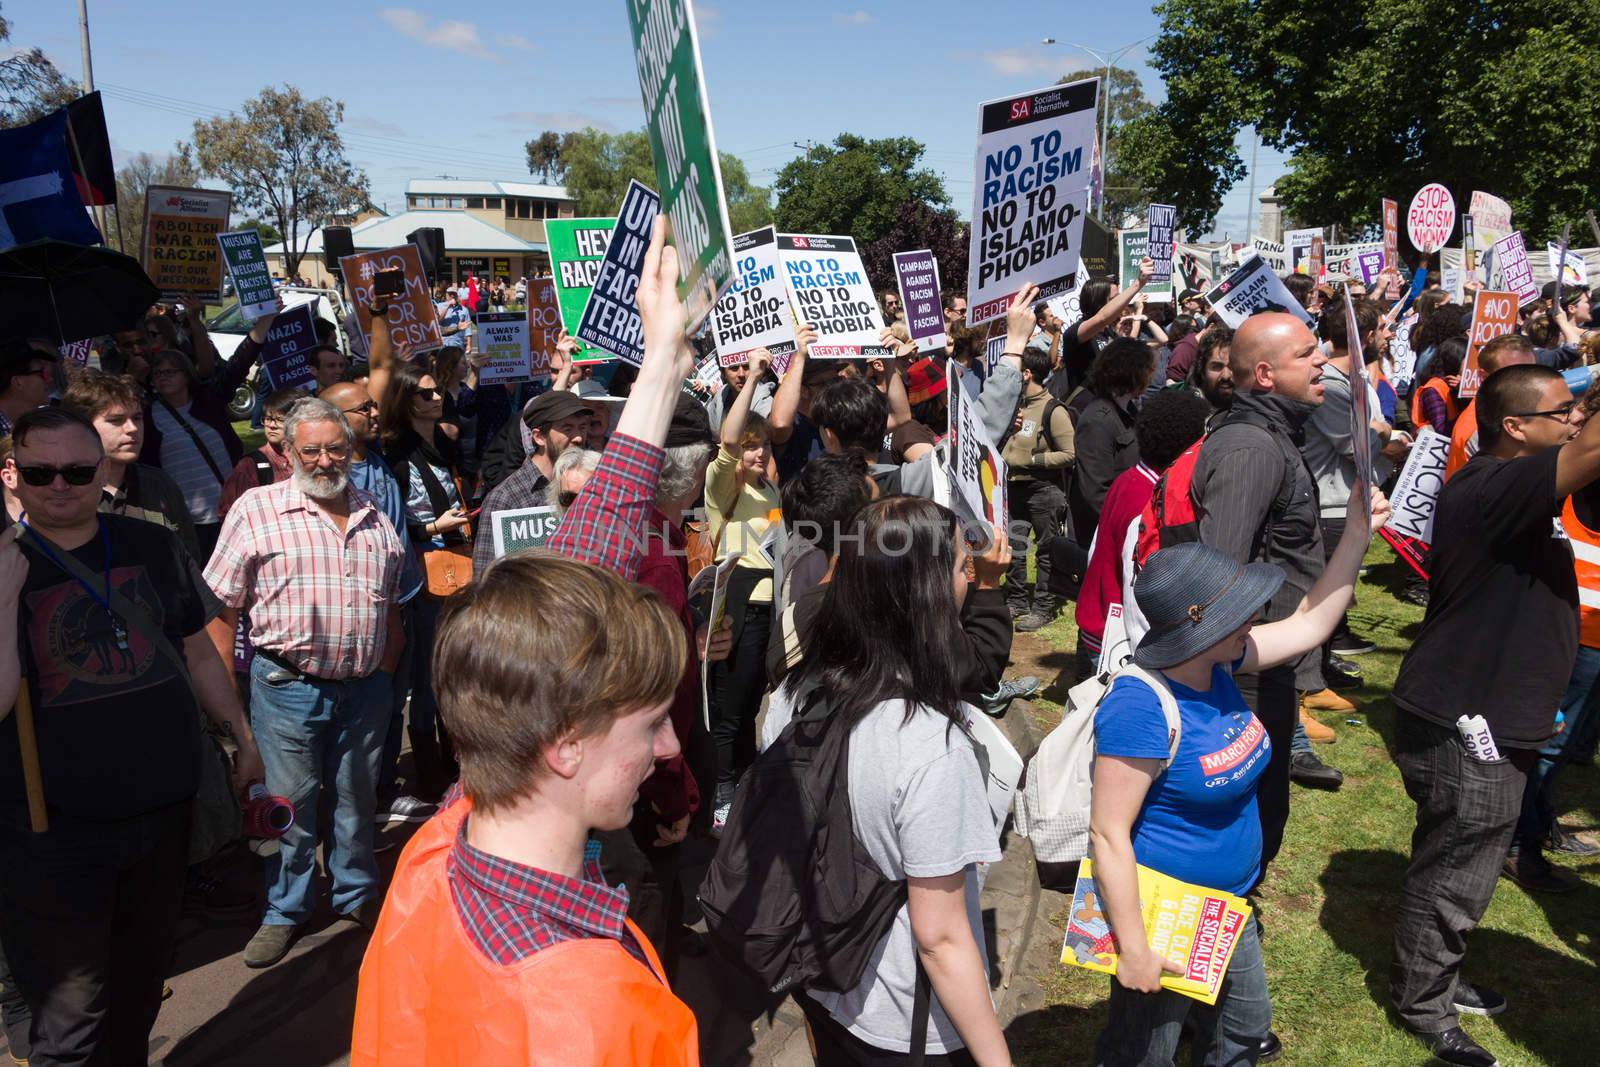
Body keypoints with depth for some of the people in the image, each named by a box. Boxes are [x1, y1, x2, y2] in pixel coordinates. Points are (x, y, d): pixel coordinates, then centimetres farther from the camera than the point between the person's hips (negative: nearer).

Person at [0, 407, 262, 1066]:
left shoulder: (151, 547, 1)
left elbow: (196, 653, 12)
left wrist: (244, 739, 14)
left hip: (164, 812, 4)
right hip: (54, 833, -4)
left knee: (140, 990, 23)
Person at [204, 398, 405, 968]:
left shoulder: (375, 518, 8)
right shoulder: (256, 509, -5)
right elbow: (221, 607, -5)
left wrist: (387, 668, 11)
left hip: (365, 686, 3)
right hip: (288, 684, -3)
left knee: (358, 798, 16)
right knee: (288, 801, 7)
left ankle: (357, 894, 35)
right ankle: (284, 910, 26)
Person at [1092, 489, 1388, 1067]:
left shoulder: (1218, 662, -8)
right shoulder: (1140, 707, -33)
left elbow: (1309, 623, 6)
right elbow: (1108, 833, -28)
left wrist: (1358, 534, -3)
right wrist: (1134, 950, -25)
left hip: (1230, 908, 8)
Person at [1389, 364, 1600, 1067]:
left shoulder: (1515, 491, 9)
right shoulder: (1491, 489, -25)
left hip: (1486, 718, 10)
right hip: (1465, 725, -10)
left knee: (1457, 868, 24)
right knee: (1453, 876, 5)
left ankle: (1433, 978, 41)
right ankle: (1423, 1008, 24)